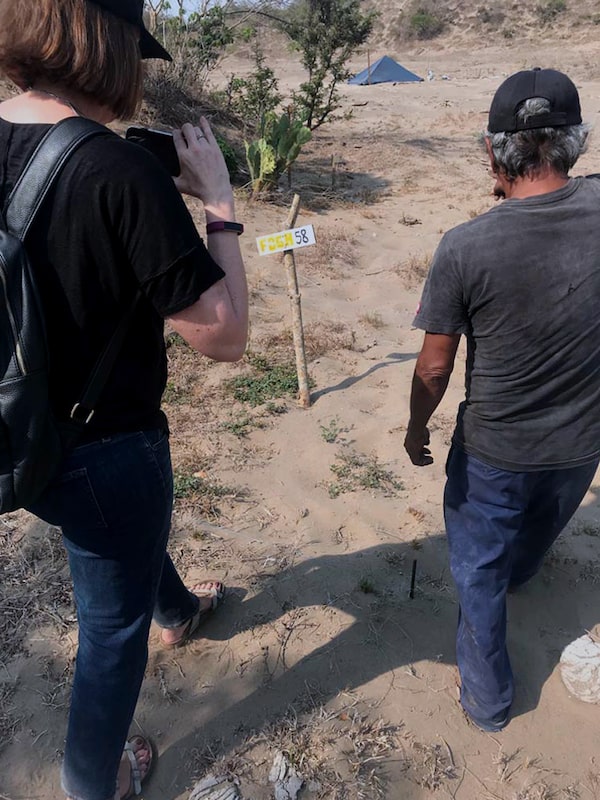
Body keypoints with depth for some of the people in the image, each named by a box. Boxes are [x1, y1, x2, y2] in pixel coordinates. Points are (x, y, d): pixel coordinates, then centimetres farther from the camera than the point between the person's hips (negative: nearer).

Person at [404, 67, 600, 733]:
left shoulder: (465, 247, -24)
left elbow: (435, 367, -15)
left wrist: (416, 427, 1)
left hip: (493, 451, -4)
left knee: (478, 569, 19)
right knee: (538, 532, 35)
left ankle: (487, 698, 37)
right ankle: (515, 575, 68)